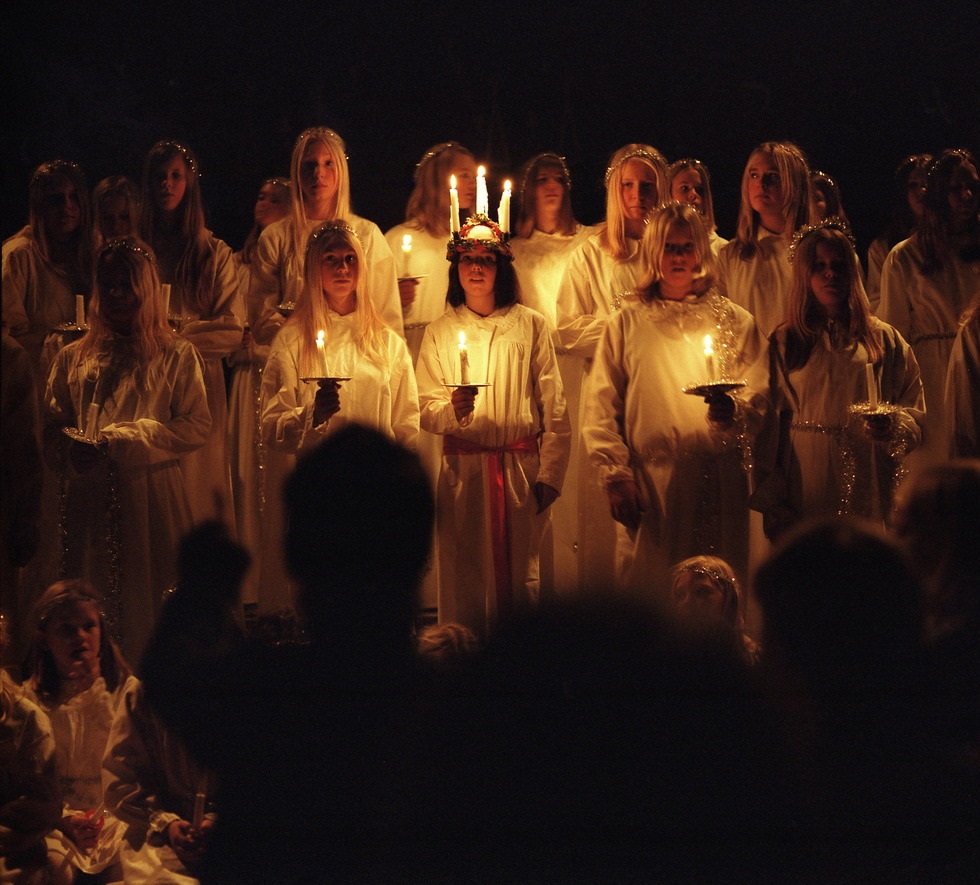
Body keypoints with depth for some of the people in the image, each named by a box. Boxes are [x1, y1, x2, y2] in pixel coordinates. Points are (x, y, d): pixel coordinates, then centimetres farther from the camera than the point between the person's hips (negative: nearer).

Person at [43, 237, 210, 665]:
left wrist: (123, 440, -12)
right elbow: (51, 428, 15)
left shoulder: (176, 355, 5)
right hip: (87, 497, 3)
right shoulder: (75, 358, 15)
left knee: (148, 596, -5)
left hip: (150, 495, -3)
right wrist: (71, 450, -8)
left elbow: (196, 425, -3)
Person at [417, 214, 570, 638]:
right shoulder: (440, 332, 11)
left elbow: (554, 407, 3)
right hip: (463, 470, 1)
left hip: (521, 466, -1)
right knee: (466, 579, -2)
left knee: (520, 578, -1)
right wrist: (451, 411, -17)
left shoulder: (530, 325, 6)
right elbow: (425, 409, 5)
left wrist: (549, 474, -3)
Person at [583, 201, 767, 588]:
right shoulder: (626, 324, 12)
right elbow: (600, 412, 6)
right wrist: (615, 476, -6)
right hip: (648, 488, 0)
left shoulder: (735, 322, 14)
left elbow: (760, 401, 6)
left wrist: (734, 411, -16)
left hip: (718, 487, 1)